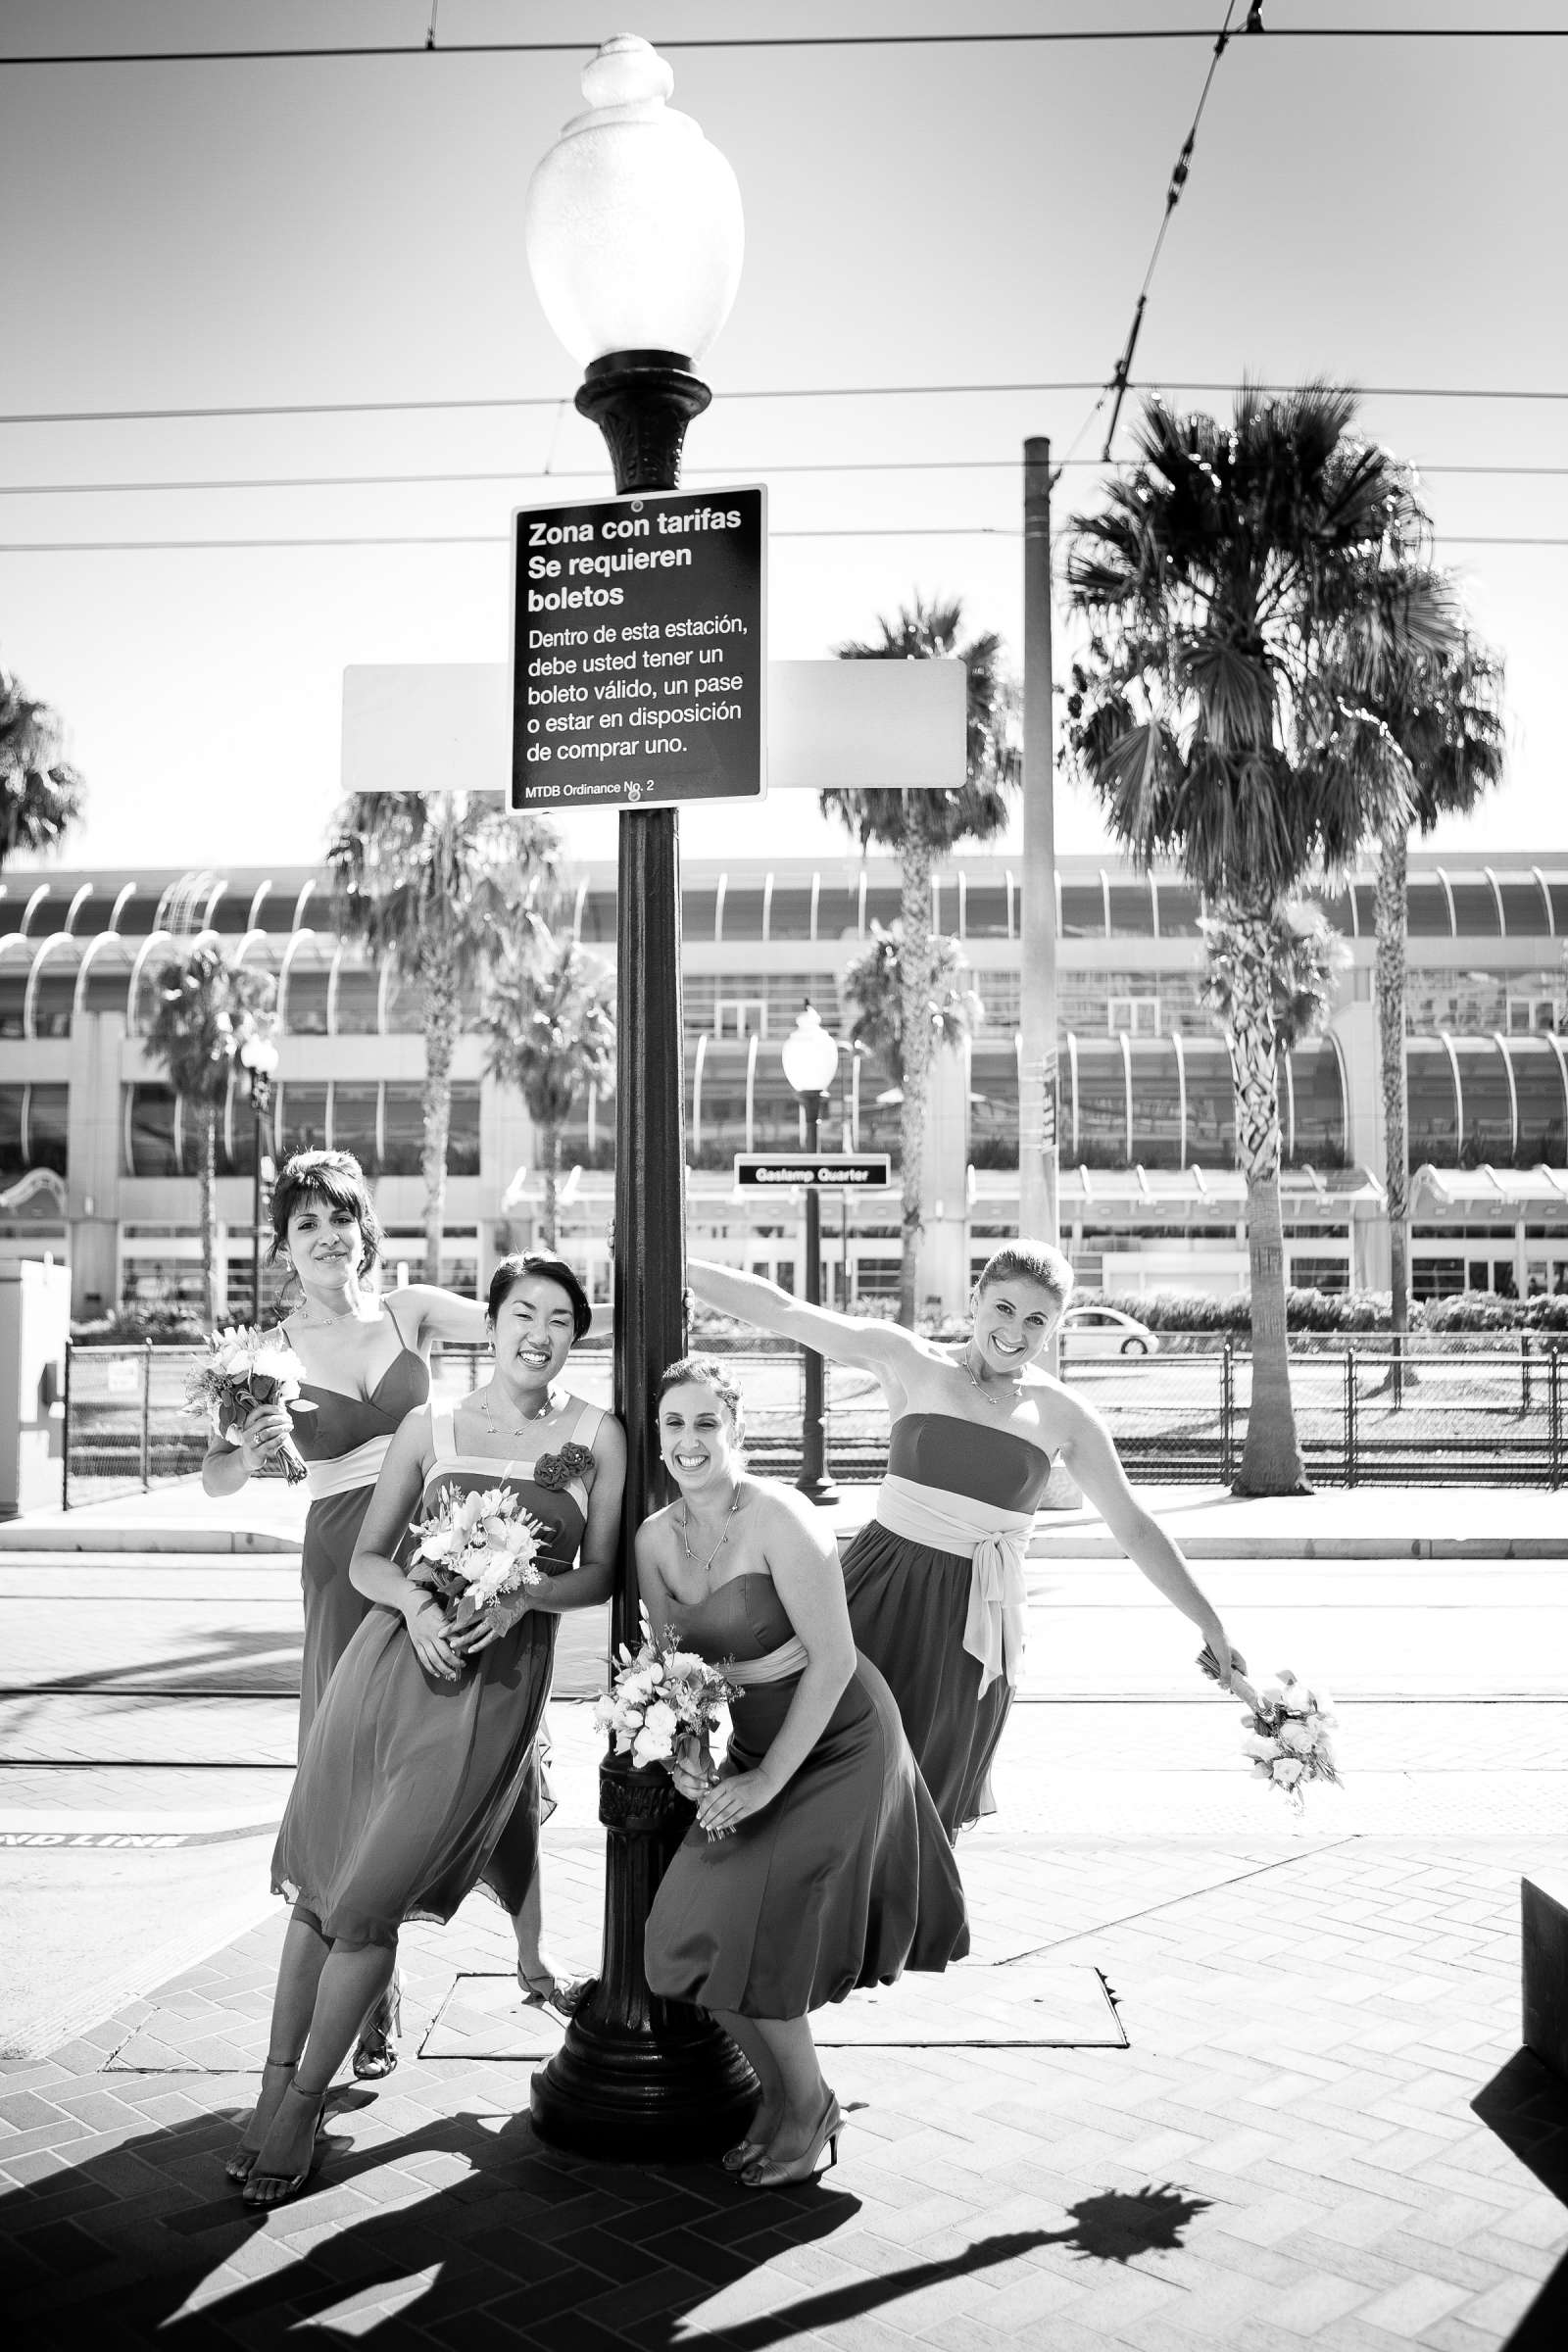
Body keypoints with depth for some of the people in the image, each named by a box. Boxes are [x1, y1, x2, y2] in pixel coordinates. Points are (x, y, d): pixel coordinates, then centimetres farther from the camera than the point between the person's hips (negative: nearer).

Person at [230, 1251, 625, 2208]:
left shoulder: (598, 1436, 0)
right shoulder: (431, 1427, 4)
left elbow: (600, 1576, 4)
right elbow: (367, 1558, 7)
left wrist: (521, 1591, -14)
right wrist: (418, 1602, -13)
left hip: (500, 1673, -2)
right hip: (395, 1652, 2)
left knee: (374, 1897, 0)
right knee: (318, 1880, 5)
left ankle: (305, 2102, 18)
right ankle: (275, 2082, 22)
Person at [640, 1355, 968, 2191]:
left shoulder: (779, 1519, -22)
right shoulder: (656, 1538, -2)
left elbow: (833, 1663, -21)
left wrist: (767, 1782, -19)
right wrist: (681, 1757, -9)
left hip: (838, 1744, -6)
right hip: (755, 1745, 7)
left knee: (757, 1927, -11)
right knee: (691, 1930, 0)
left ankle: (809, 2109, 16)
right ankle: (778, 2090, 26)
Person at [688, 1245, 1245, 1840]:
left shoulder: (1062, 1416, 3)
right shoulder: (913, 1362, -1)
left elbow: (1135, 1529, 9)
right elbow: (781, 1310, -3)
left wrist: (1212, 1626, 9)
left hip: (972, 1622, 1)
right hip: (879, 1593, 0)